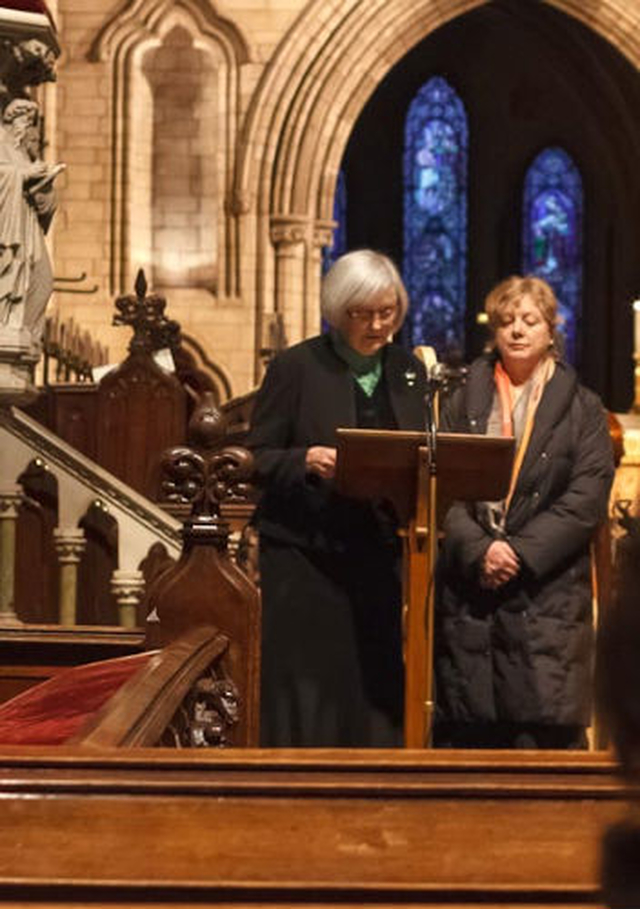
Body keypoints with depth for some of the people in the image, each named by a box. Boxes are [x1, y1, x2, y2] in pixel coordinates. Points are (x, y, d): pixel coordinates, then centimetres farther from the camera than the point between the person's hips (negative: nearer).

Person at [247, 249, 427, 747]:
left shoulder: (409, 371, 13)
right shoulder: (296, 367, -1)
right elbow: (258, 459, -1)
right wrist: (306, 460, -20)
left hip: (381, 560, 4)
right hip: (306, 560, -4)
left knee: (378, 696, 2)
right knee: (307, 694, -3)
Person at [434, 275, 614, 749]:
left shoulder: (581, 408, 8)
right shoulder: (465, 402, 13)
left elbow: (587, 498, -2)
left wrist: (521, 551, -12)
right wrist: (478, 550, -12)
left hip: (549, 591, -1)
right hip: (468, 593, 2)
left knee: (545, 734, -7)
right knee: (466, 732, 0)